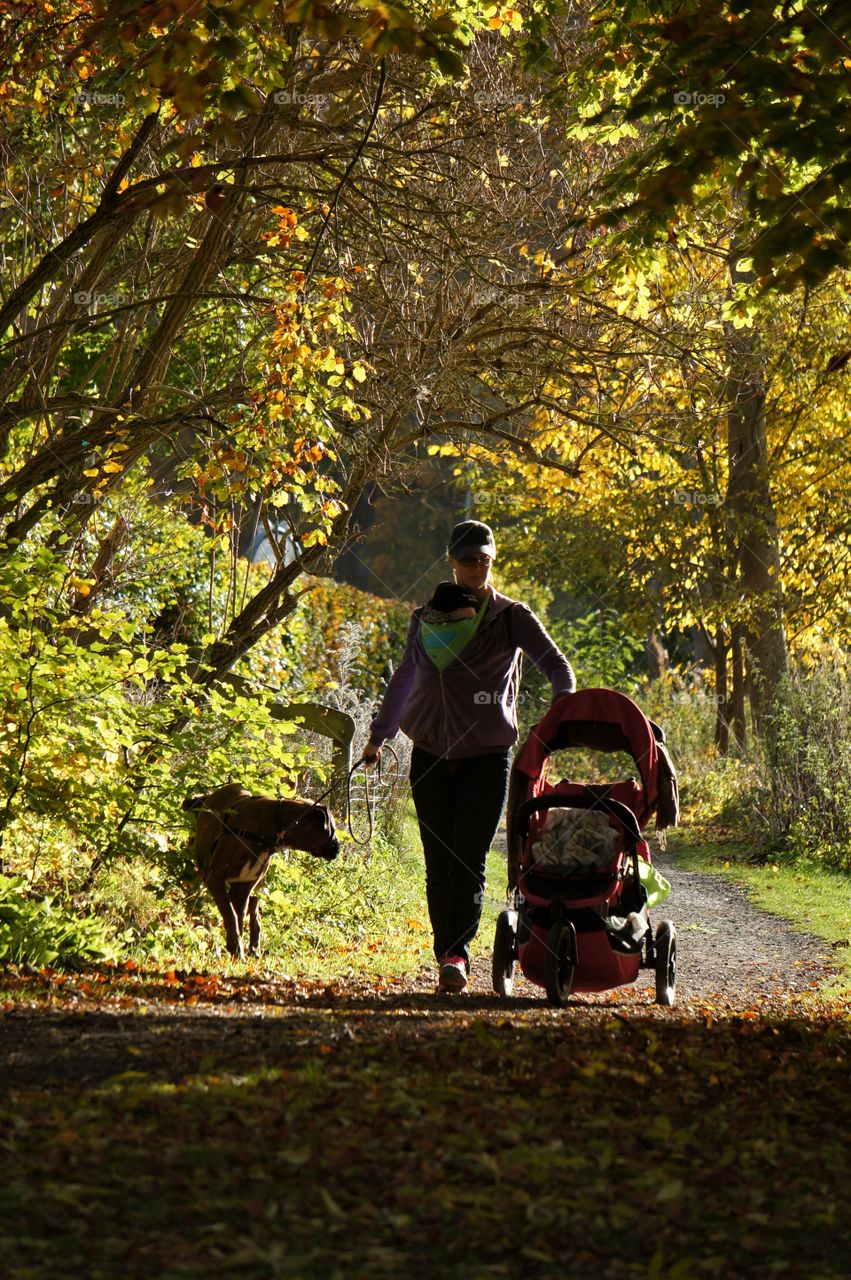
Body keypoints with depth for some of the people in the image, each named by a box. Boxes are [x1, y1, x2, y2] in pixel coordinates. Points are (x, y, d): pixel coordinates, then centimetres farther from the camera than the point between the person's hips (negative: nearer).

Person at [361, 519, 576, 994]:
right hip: (431, 756, 3)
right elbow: (404, 679, 24)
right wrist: (379, 735, 29)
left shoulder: (511, 616, 1)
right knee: (440, 864, 1)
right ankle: (447, 956, 7)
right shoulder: (427, 617, 12)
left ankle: (457, 955, -17)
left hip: (487, 756, -3)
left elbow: (556, 664, -9)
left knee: (470, 862, -12)